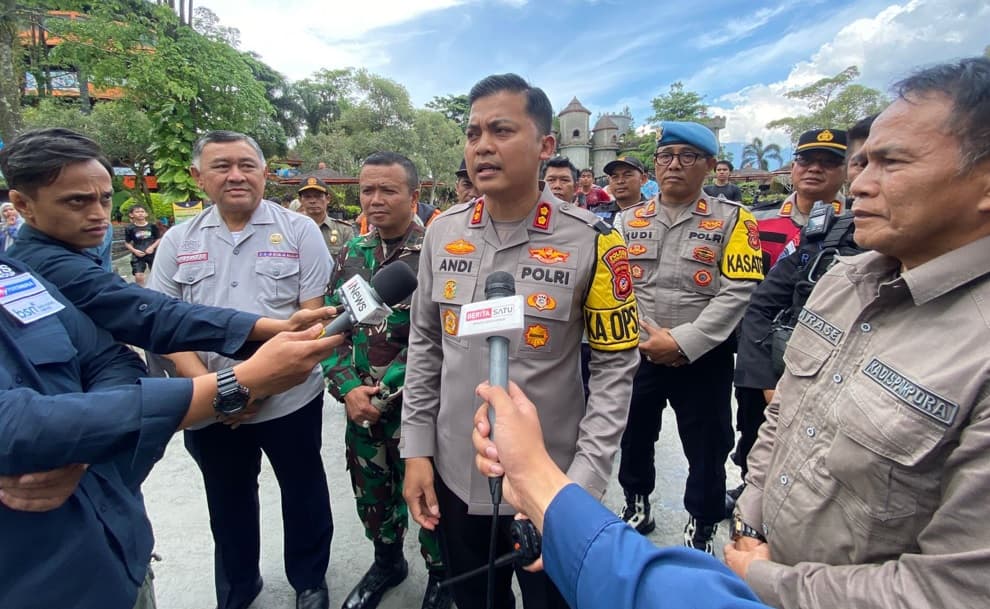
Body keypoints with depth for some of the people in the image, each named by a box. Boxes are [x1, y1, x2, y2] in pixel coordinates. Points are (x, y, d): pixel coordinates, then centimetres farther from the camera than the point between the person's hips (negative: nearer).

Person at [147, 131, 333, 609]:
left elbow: (312, 318, -10)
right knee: (228, 502, 21)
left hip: (289, 399, -2)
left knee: (303, 493, 14)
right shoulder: (178, 242, 3)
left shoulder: (299, 231, -6)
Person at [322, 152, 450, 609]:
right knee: (371, 495, 21)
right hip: (359, 408, 5)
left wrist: (382, 395, -18)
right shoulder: (351, 254, 5)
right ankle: (387, 562, 48)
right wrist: (347, 389, -8)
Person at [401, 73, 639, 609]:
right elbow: (424, 346, 5)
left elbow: (615, 366, -10)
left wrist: (584, 481, -14)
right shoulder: (442, 232, -2)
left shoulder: (590, 242, -14)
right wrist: (416, 450, 2)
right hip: (455, 478, 4)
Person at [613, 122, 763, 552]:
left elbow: (738, 291, -13)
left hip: (704, 359, -3)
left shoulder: (732, 219, -6)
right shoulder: (628, 220, 4)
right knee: (633, 437, 18)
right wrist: (642, 336, -11)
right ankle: (636, 507, 43)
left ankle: (702, 527, 35)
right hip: (637, 354, 3)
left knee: (706, 449, 11)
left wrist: (682, 342, -19)